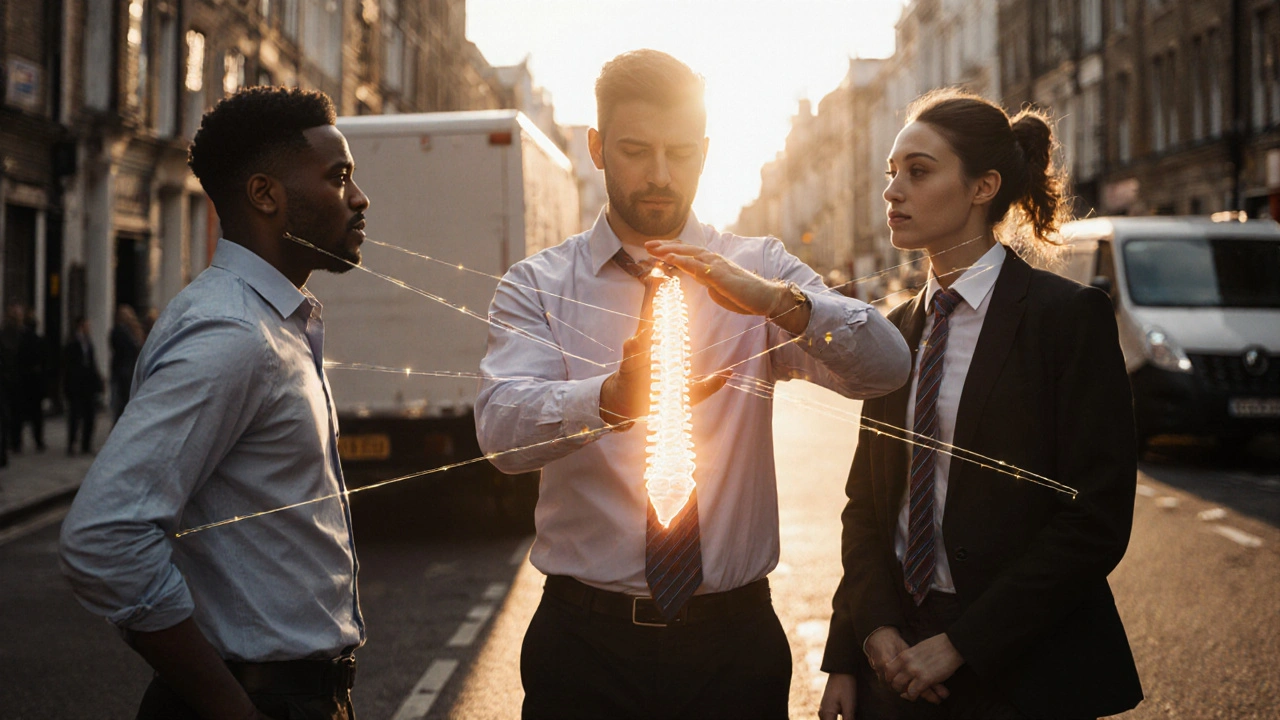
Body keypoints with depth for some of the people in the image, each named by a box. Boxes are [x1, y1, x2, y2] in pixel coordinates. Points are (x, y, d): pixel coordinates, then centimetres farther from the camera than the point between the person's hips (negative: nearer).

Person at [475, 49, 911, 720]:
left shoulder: (762, 272, 3)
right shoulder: (538, 285, -1)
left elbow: (885, 367, -12)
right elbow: (501, 427, -19)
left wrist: (780, 301, -31)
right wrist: (613, 397, -39)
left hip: (734, 641, 1)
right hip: (587, 635, -1)